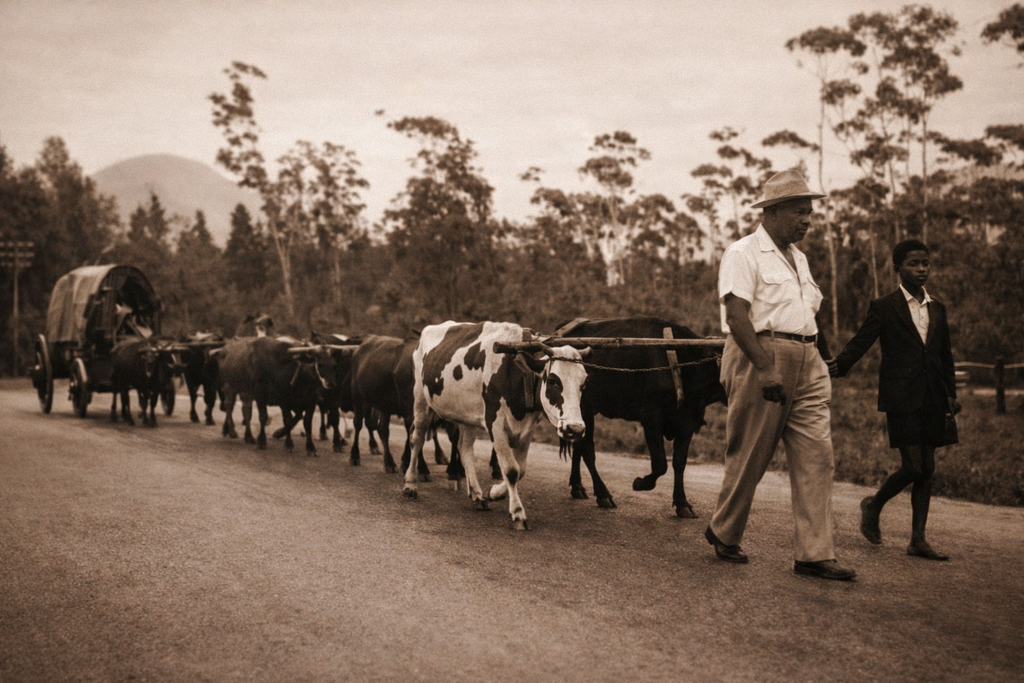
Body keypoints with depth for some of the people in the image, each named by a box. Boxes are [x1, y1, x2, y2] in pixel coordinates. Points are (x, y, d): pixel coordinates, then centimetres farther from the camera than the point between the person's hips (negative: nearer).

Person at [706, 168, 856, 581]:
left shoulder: (797, 257, 19)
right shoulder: (743, 254, -7)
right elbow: (737, 317, -16)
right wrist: (766, 369, -23)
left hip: (807, 362, 7)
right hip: (759, 358, -7)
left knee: (817, 455, -1)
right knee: (750, 457, 3)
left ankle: (814, 554, 1)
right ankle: (723, 533, 24)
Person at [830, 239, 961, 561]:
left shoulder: (937, 309, 15)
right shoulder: (884, 307, -1)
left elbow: (945, 356, 19)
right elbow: (860, 342, -9)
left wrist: (951, 393, 11)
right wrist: (838, 366, -26)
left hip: (932, 399, 5)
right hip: (902, 398, -5)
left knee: (927, 469, 5)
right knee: (912, 467, -11)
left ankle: (918, 540, 9)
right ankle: (873, 505, 16)